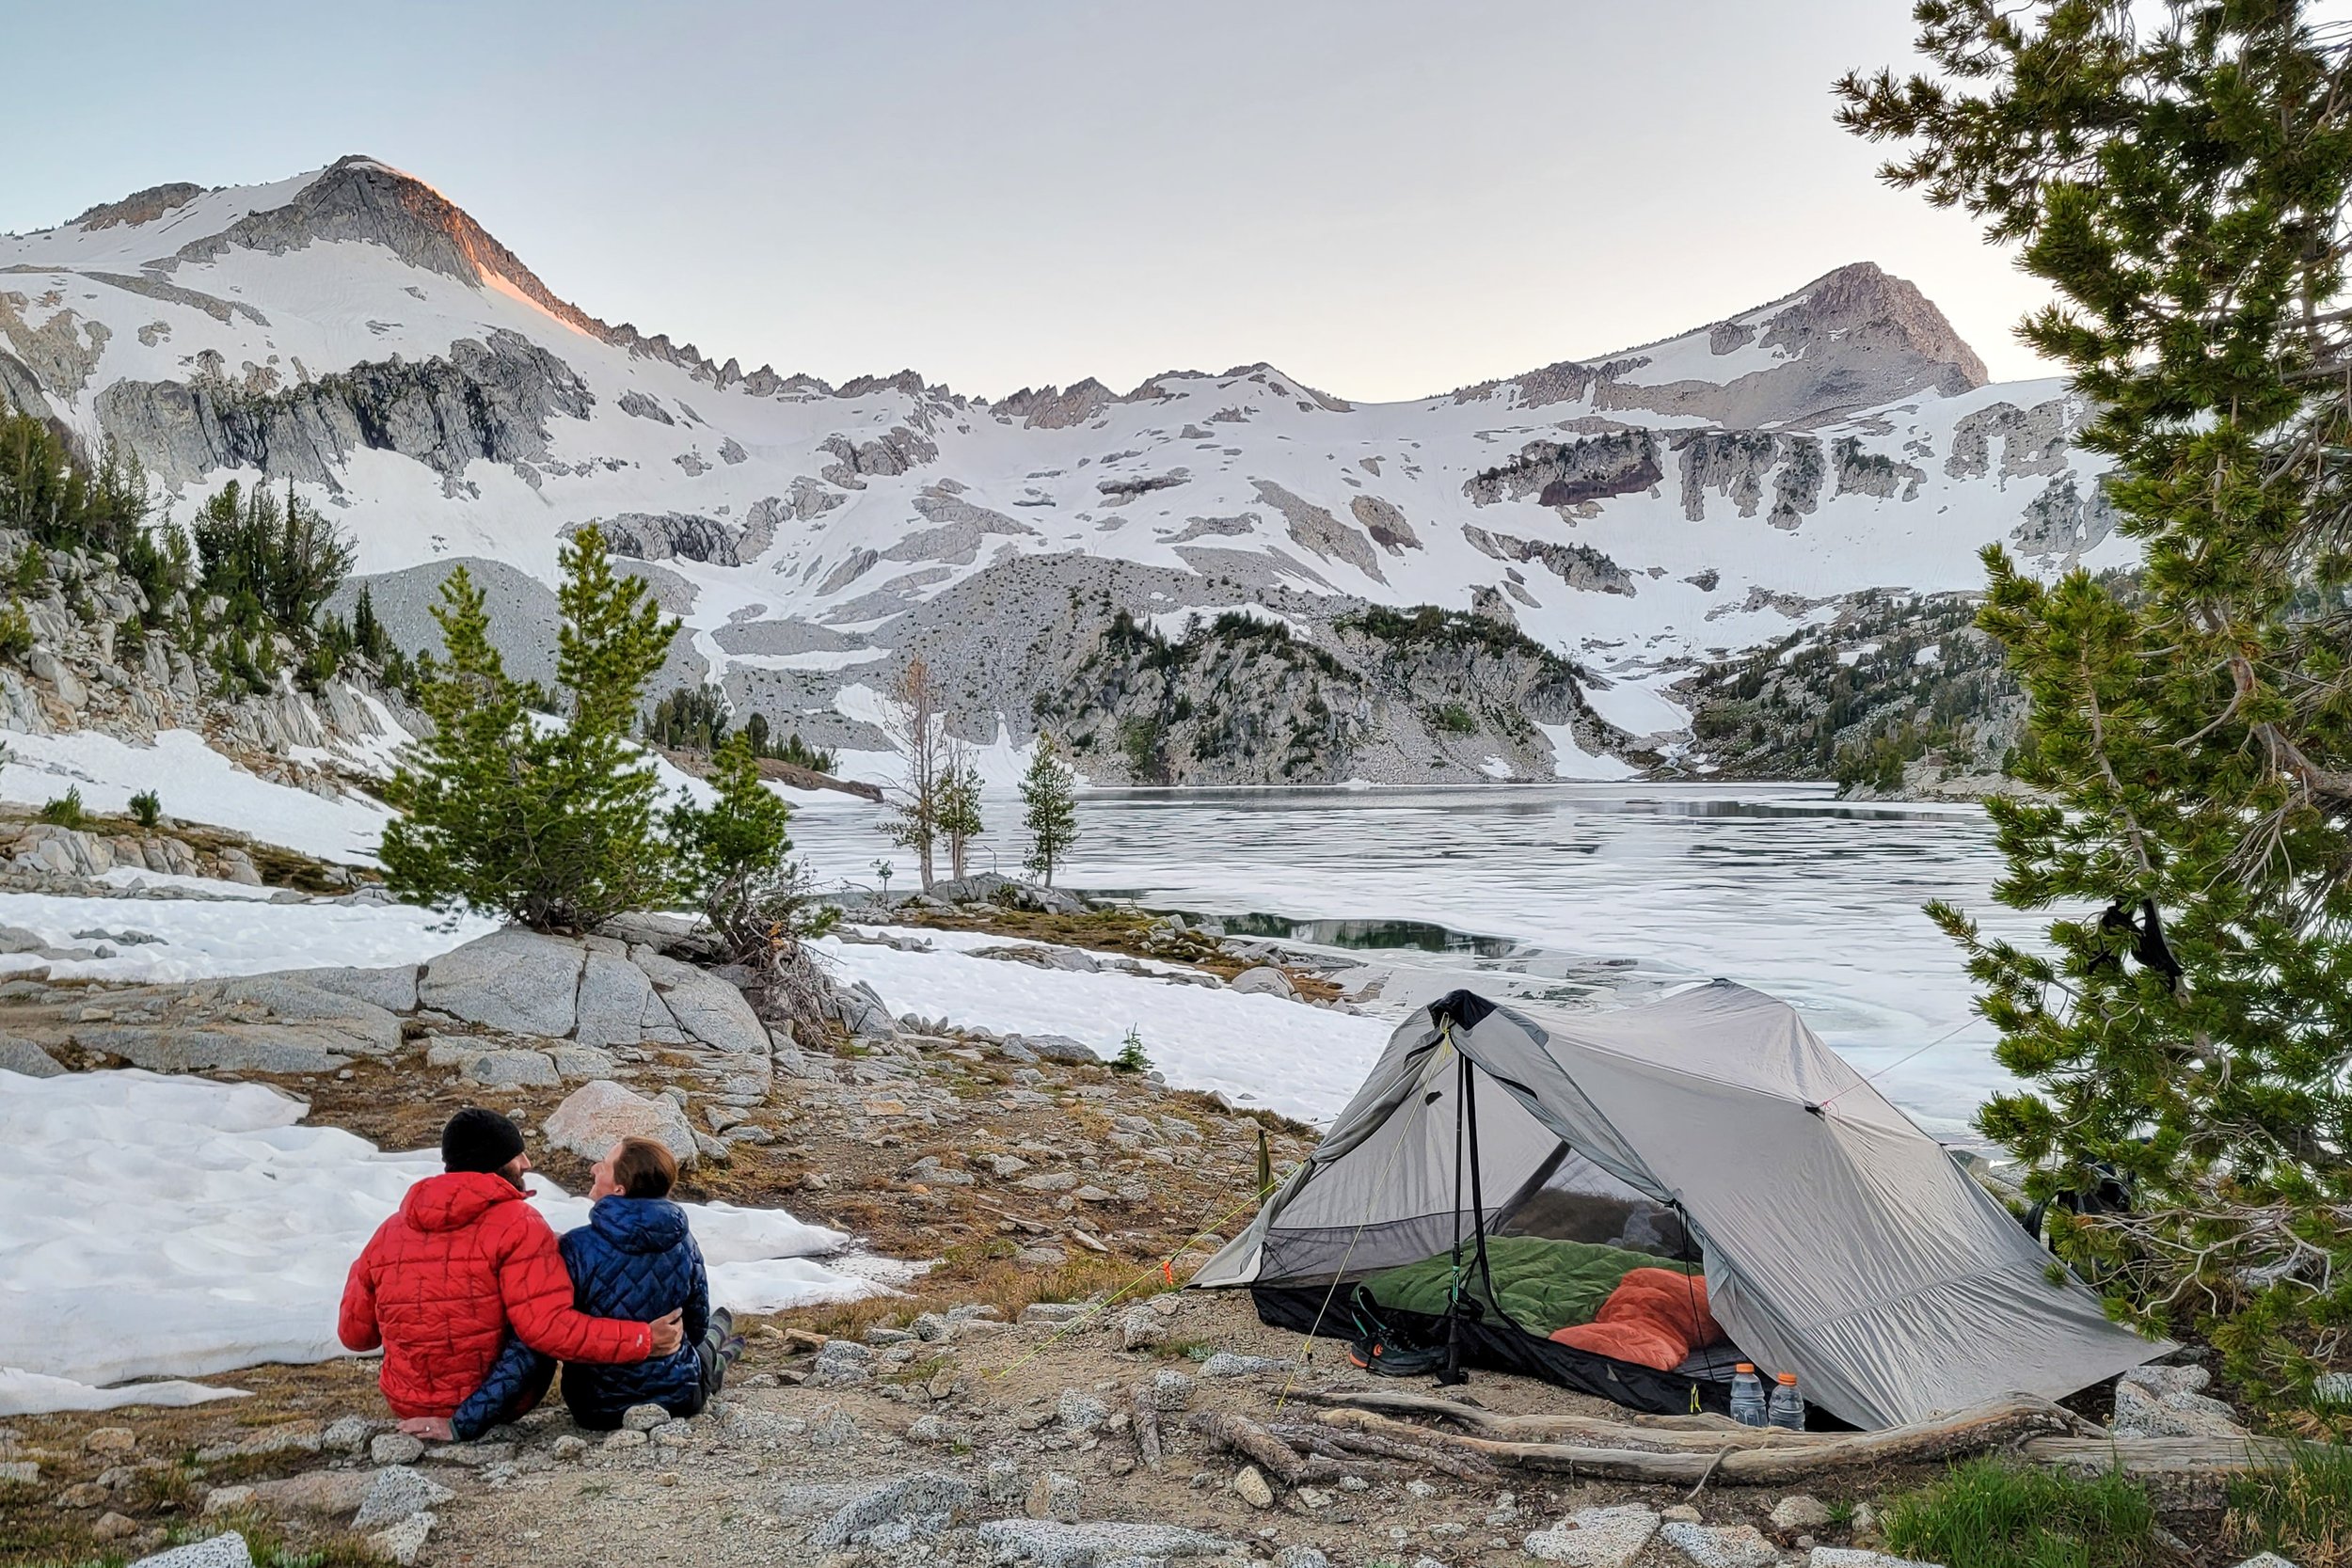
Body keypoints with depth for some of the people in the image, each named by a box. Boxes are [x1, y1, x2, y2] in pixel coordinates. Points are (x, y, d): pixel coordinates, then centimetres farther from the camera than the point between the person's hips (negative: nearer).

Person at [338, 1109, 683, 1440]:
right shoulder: (518, 1225, -19)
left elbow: (354, 1335, 7)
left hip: (408, 1406, 5)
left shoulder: (389, 1232, -3)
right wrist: (643, 1340, -24)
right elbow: (547, 1326, -28)